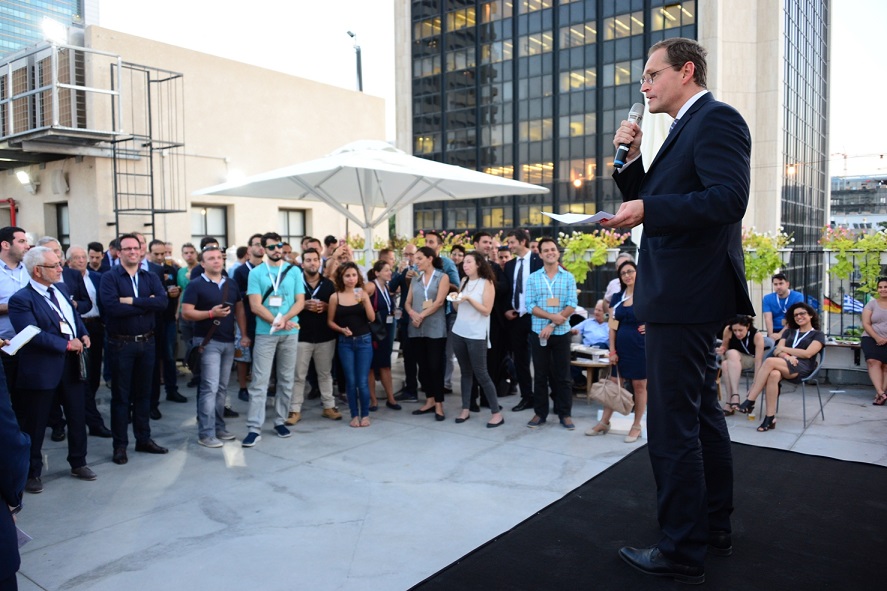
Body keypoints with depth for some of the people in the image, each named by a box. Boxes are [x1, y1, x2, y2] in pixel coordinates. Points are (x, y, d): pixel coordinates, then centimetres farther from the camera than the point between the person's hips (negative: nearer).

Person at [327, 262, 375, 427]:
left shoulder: (363, 294, 0)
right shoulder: (335, 297, -1)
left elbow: (372, 318, -7)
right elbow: (330, 321, 5)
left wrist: (364, 300, -19)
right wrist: (341, 329, -12)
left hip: (364, 341, 0)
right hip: (345, 342, 0)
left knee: (362, 381, 1)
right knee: (350, 381, 5)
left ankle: (365, 414, 16)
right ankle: (354, 415, 18)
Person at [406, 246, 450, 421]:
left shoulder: (442, 277, 0)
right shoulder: (415, 279, 14)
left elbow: (439, 302, -11)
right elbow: (408, 303, 9)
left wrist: (422, 316, -12)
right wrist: (413, 315, -12)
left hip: (435, 328, -5)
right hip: (416, 329, 5)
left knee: (435, 366, -3)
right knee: (422, 366, 8)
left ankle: (439, 404, 6)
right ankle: (429, 401, 20)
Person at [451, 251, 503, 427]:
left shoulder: (487, 283, -6)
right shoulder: (464, 281, 11)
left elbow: (486, 310, -13)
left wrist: (469, 299, -20)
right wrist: (455, 301, -6)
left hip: (477, 335, -6)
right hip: (459, 333, 6)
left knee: (481, 374, -4)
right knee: (465, 372, 10)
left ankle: (497, 412, 4)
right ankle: (466, 409, 17)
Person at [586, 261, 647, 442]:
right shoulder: (617, 297, 7)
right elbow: (613, 326, 6)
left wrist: (650, 327, -15)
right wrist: (612, 351, 1)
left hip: (641, 346, -4)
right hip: (621, 347, 4)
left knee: (639, 386, 4)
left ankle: (636, 426, 15)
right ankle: (604, 422, 15)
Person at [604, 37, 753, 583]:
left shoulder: (717, 118, -10)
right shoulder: (686, 131, 20)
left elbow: (729, 198, -24)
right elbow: (653, 201, 19)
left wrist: (647, 209, -27)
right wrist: (633, 159, 6)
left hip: (687, 297, -11)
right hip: (690, 297, 11)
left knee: (672, 425, -5)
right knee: (702, 414, 17)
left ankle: (683, 552, 7)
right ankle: (715, 529, 32)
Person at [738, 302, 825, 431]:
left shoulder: (818, 334, 16)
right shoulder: (789, 331, 30)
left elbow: (807, 353, -1)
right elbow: (778, 351, 14)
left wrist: (784, 349, 0)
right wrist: (787, 356, -8)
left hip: (803, 368, -4)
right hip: (783, 365, 4)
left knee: (769, 361, -36)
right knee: (773, 375, -38)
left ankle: (749, 401, -35)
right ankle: (770, 418, -38)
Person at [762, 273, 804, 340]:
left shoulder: (797, 297, -4)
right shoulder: (767, 298, 4)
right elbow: (768, 319, -8)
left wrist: (780, 334, -24)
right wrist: (771, 335, -25)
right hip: (775, 331, 2)